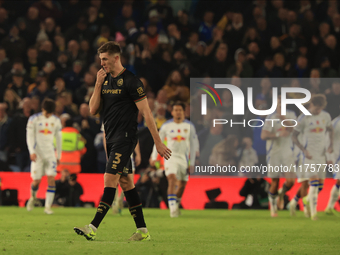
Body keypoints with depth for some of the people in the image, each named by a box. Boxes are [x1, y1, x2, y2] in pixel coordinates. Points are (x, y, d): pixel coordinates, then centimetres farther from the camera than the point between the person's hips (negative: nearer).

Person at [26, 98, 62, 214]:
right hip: (38, 153, -2)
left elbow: (58, 138, 15)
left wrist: (59, 155, 15)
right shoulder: (34, 119, -1)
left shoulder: (56, 121, 7)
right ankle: (33, 196, 29)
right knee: (36, 180, -4)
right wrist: (32, 151, -16)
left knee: (51, 178, -12)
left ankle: (48, 206, -11)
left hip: (50, 153, 2)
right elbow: (30, 136, -4)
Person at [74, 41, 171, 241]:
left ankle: (93, 228, -20)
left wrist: (158, 142, -13)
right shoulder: (106, 79, 12)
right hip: (111, 138, 9)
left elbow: (146, 113, -12)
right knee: (126, 182, 8)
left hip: (125, 138, -9)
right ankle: (142, 231, 12)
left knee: (110, 180, -14)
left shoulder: (131, 81, -11)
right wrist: (98, 84, -4)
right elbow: (93, 110, 8)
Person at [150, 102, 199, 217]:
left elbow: (194, 144, 6)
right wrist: (154, 157, 12)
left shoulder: (189, 126, 1)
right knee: (172, 179, -23)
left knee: (182, 185, 8)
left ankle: (176, 204, 34)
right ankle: (172, 208, -28)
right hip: (170, 157, -2)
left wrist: (192, 163, 3)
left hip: (184, 158, 2)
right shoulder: (166, 126, 0)